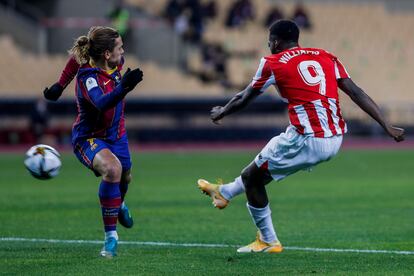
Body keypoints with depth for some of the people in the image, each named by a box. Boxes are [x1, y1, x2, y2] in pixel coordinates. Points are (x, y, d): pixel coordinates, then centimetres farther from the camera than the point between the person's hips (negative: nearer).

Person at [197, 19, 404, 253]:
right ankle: (225, 193, 51)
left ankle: (268, 241, 21)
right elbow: (356, 93, 5)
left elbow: (243, 99, 14)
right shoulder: (326, 57, 14)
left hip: (307, 141, -7)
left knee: (252, 177, 15)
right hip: (335, 141, 7)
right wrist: (388, 127, 3)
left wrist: (221, 113, 34)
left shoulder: (273, 63, 2)